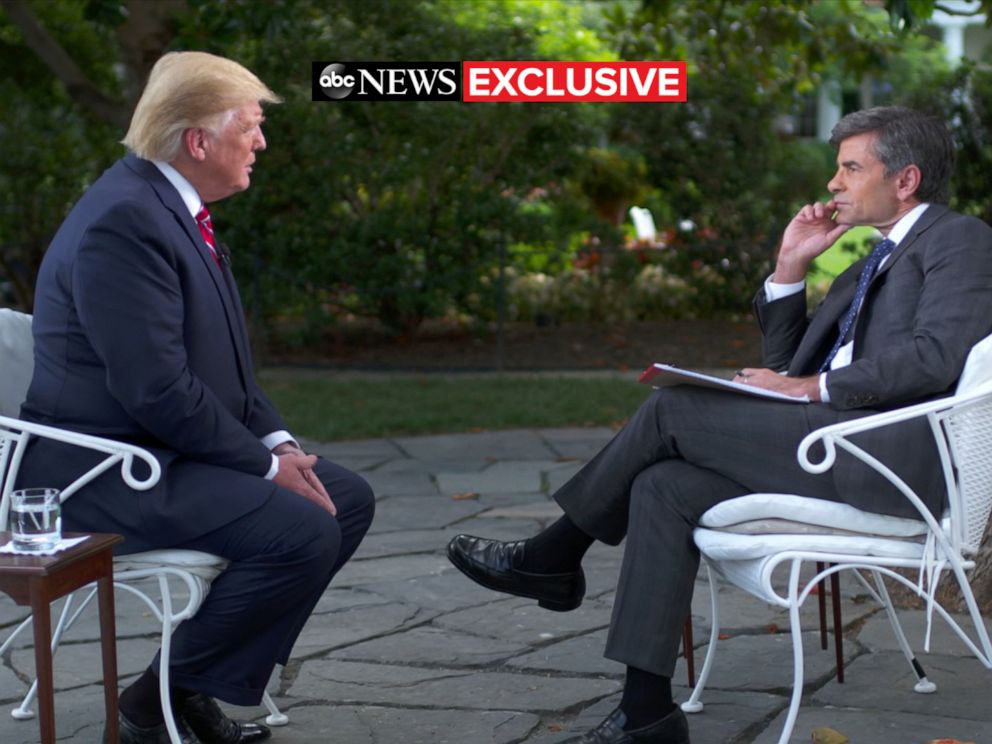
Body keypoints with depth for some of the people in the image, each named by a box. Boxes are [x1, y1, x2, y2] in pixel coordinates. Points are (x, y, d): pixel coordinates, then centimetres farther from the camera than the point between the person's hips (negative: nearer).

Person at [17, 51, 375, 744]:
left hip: (170, 450, 10)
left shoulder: (174, 206, 10)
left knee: (349, 499, 8)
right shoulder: (123, 220, -22)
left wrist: (278, 442, 2)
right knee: (302, 530, -23)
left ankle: (203, 680, 11)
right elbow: (156, 389, -25)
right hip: (108, 470, -10)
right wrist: (265, 465, -16)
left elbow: (220, 360, 16)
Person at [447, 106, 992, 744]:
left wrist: (816, 388, -13)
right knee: (664, 486, -9)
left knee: (671, 409, -13)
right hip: (834, 444, 9)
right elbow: (785, 367, 26)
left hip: (890, 451, -9)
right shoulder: (870, 267, 29)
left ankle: (556, 556, 5)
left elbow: (935, 356, -16)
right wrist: (790, 267, 16)